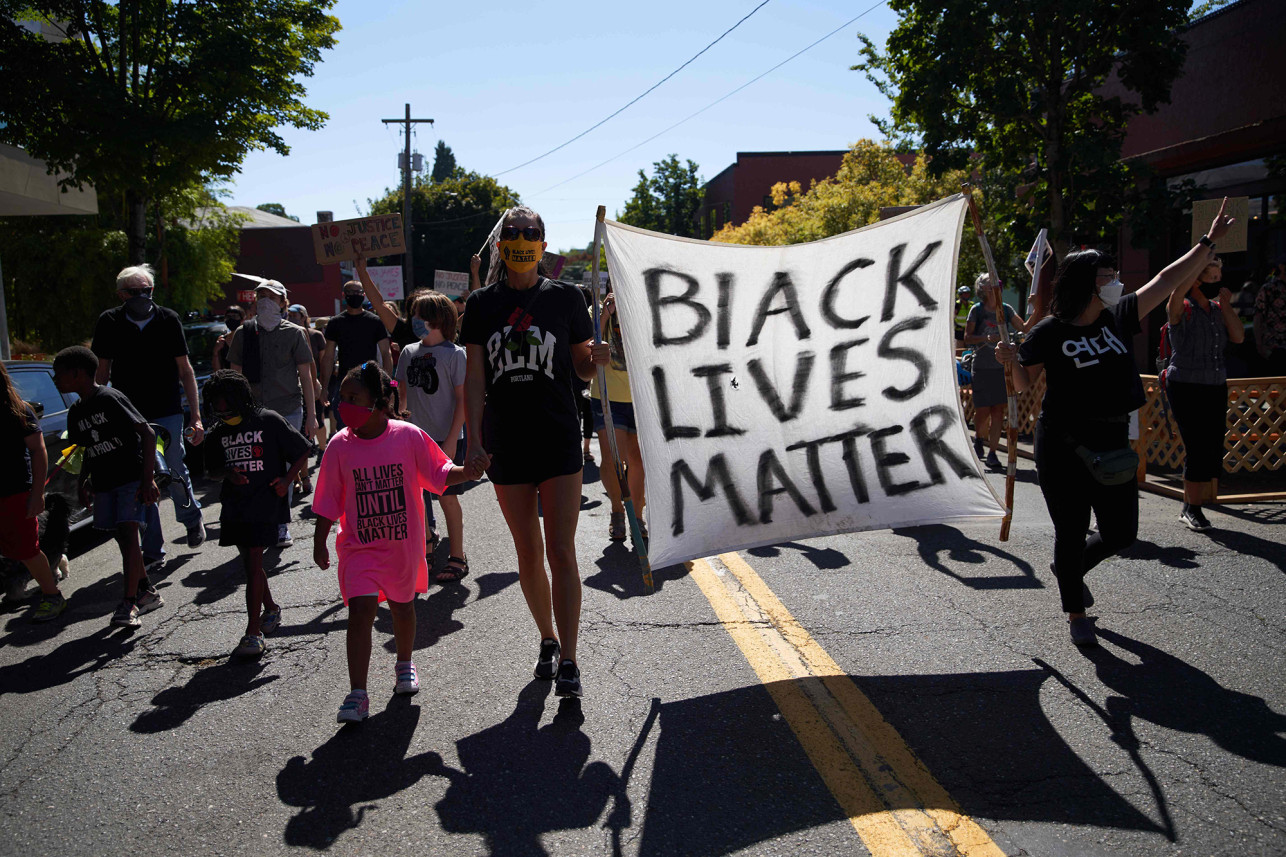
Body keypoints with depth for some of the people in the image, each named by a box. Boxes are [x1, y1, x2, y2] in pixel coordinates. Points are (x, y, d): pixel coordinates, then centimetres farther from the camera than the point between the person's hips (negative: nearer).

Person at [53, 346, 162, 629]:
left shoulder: (110, 399, -12)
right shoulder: (76, 413, 13)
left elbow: (147, 435, -16)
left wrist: (147, 479, -21)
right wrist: (83, 481, 11)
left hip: (133, 478, -8)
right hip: (104, 484, 8)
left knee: (129, 534, -15)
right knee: (123, 539, 10)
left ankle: (129, 604, -17)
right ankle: (147, 592, 22)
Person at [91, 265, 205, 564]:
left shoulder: (168, 320, -1)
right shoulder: (109, 323, 2)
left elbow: (185, 370, 1)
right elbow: (102, 371, 9)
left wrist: (195, 416, -3)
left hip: (167, 413, -1)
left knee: (174, 472, -1)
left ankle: (192, 518, 30)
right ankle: (153, 550, 10)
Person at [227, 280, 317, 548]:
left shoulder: (294, 333, 4)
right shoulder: (243, 333, 8)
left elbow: (305, 375, 5)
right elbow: (236, 375, 13)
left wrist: (311, 414, 2)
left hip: (289, 409, -1)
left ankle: (281, 524, 11)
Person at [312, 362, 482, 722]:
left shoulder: (409, 436, -11)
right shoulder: (340, 445, -6)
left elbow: (440, 472, -3)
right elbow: (328, 502, 2)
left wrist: (467, 472, -22)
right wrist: (319, 542, 4)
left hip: (404, 543, 0)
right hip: (360, 545, 0)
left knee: (402, 605, 17)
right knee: (360, 609, -12)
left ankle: (405, 664, 44)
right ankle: (357, 694, -7)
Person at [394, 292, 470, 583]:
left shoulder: (454, 354, -8)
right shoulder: (409, 352, 8)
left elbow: (462, 400, -10)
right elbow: (401, 395, 15)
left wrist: (452, 439, -16)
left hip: (445, 438, -5)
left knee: (447, 498, 2)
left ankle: (457, 558, 13)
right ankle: (426, 551, 26)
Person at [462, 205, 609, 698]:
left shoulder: (564, 298, 3)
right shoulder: (482, 304, 6)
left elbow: (582, 366, 10)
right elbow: (474, 378, 3)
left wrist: (600, 359, -13)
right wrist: (474, 441, -5)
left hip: (559, 440, -2)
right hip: (506, 445, 2)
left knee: (561, 552, -7)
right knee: (528, 554, 11)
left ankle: (568, 662, -2)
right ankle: (548, 640, 29)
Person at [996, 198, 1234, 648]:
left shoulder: (1118, 318, 7)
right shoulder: (1049, 332, -9)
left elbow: (1167, 281, 12)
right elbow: (1024, 383, -2)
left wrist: (1208, 242, 13)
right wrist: (1012, 360, -22)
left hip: (1112, 442, 6)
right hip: (1063, 446, -6)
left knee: (1121, 533, 9)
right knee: (1071, 533, 5)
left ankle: (1073, 568, 40)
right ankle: (1075, 614, 23)